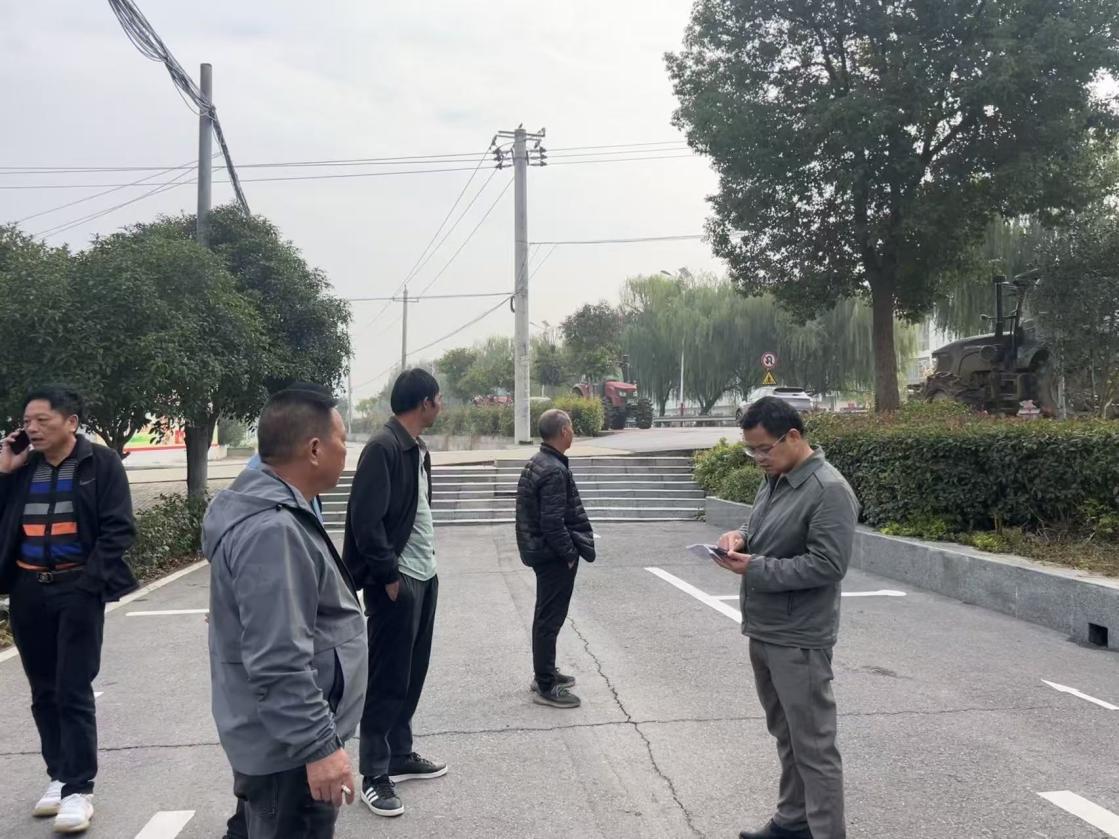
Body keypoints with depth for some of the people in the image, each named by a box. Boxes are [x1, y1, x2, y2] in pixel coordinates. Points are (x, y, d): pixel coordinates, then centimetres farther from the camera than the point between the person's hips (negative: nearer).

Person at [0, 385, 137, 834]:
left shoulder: (101, 463, -6)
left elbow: (118, 528, -9)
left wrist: (89, 581, -15)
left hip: (77, 589, -5)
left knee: (74, 692, -3)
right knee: (44, 692, 13)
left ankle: (79, 789, 6)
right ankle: (59, 776, 27)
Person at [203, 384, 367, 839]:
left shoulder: (275, 511, 8)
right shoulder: (271, 530, -27)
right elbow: (278, 662, -30)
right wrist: (318, 746, -25)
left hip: (287, 735, 10)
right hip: (288, 747, -10)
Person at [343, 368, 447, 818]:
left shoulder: (417, 450, 11)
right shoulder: (382, 448, -17)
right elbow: (366, 521, -21)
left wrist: (426, 563, 10)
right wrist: (389, 576, -17)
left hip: (424, 577, 9)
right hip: (396, 582, -9)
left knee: (412, 674, 16)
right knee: (386, 680, 1)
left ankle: (400, 755, 29)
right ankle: (374, 775, 13)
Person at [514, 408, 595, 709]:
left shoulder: (536, 463, 10)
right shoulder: (554, 471, -22)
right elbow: (553, 523, -26)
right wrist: (571, 553, -15)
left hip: (542, 550, 10)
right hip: (554, 556, -10)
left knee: (547, 616, 20)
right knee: (550, 618, -3)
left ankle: (544, 674, 32)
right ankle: (546, 687, 6)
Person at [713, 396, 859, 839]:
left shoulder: (829, 490, -18)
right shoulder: (773, 481, 10)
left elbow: (827, 565, -23)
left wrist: (755, 569, -21)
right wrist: (740, 537, -1)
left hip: (798, 641, -9)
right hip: (763, 632, 9)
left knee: (813, 746, 1)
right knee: (786, 737, 20)